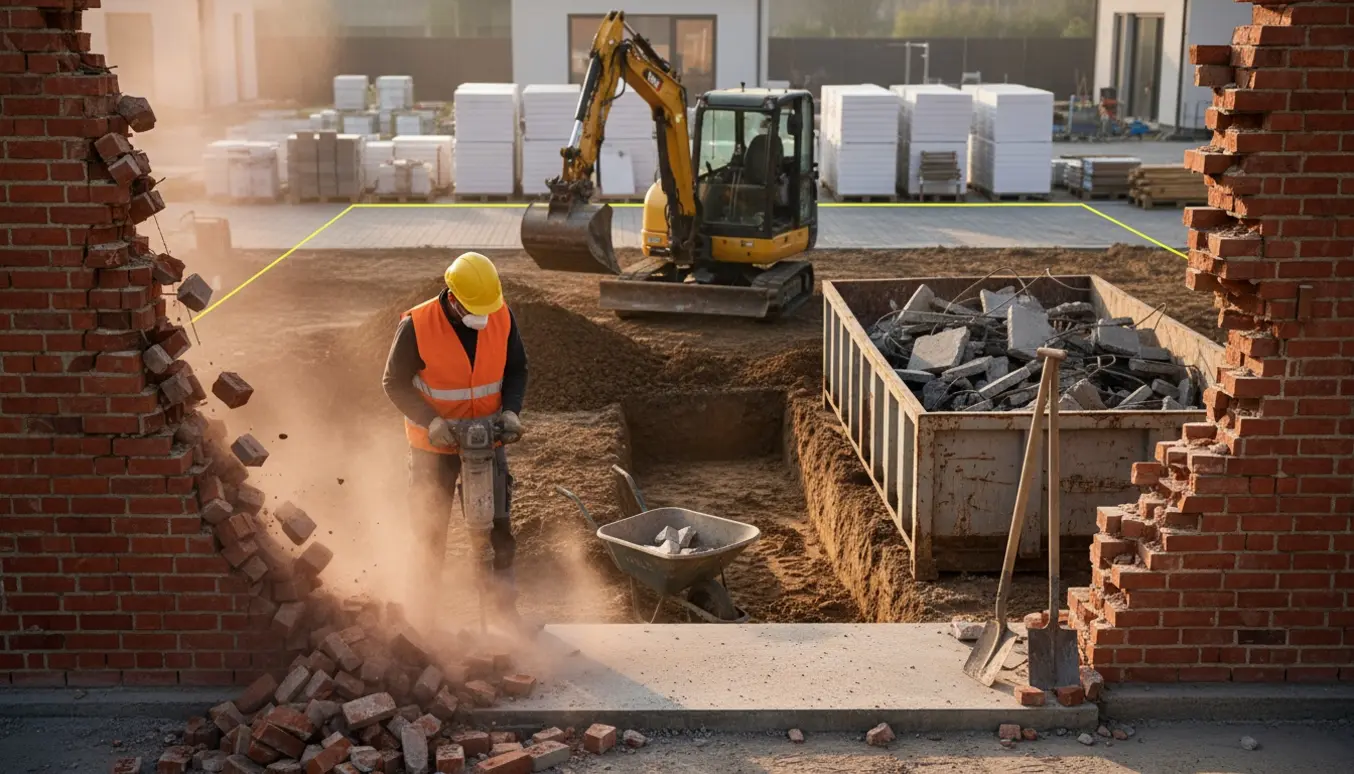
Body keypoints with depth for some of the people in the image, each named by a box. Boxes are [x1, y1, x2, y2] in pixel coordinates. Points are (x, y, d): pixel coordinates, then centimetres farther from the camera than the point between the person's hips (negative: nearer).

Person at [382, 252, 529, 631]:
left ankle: (504, 606, 22)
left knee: (495, 528, 8)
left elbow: (516, 368, 2)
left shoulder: (502, 317, -12)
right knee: (430, 529, 12)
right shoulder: (416, 326, -22)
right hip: (434, 443, -2)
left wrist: (511, 411, -15)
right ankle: (423, 606, 29)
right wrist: (431, 422, -25)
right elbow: (396, 383, -13)